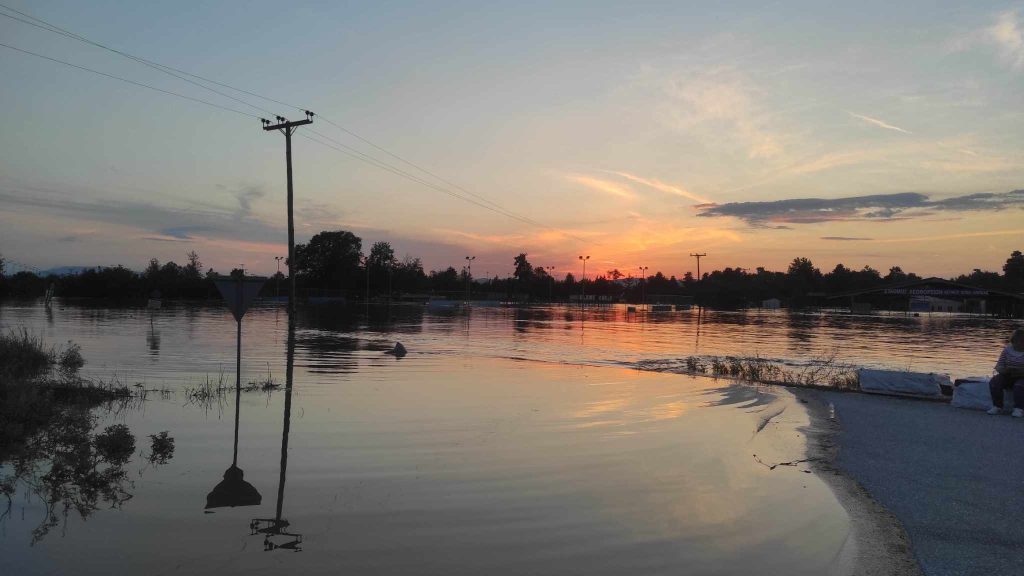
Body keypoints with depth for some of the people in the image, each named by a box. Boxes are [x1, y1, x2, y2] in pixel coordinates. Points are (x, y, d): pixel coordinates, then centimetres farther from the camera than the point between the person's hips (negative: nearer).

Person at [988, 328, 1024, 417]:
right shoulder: (1007, 349, 5)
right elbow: (998, 366, 3)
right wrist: (1005, 370, -20)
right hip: (1007, 376, 3)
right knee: (994, 382, -24)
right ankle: (997, 406, -20)